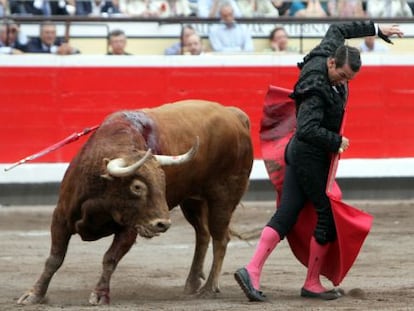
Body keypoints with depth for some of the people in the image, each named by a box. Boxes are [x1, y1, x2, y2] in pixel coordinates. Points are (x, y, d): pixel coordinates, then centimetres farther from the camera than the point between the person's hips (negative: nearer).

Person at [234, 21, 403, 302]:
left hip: (299, 152, 10)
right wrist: (337, 142, -24)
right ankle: (312, 284, 9)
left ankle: (252, 271, -4)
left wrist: (376, 29, 27)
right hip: (311, 157, -10)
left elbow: (338, 30, 20)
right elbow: (307, 129, -37)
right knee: (329, 215, 1)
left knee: (286, 215, 4)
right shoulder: (316, 89, -27)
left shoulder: (328, 51, -2)